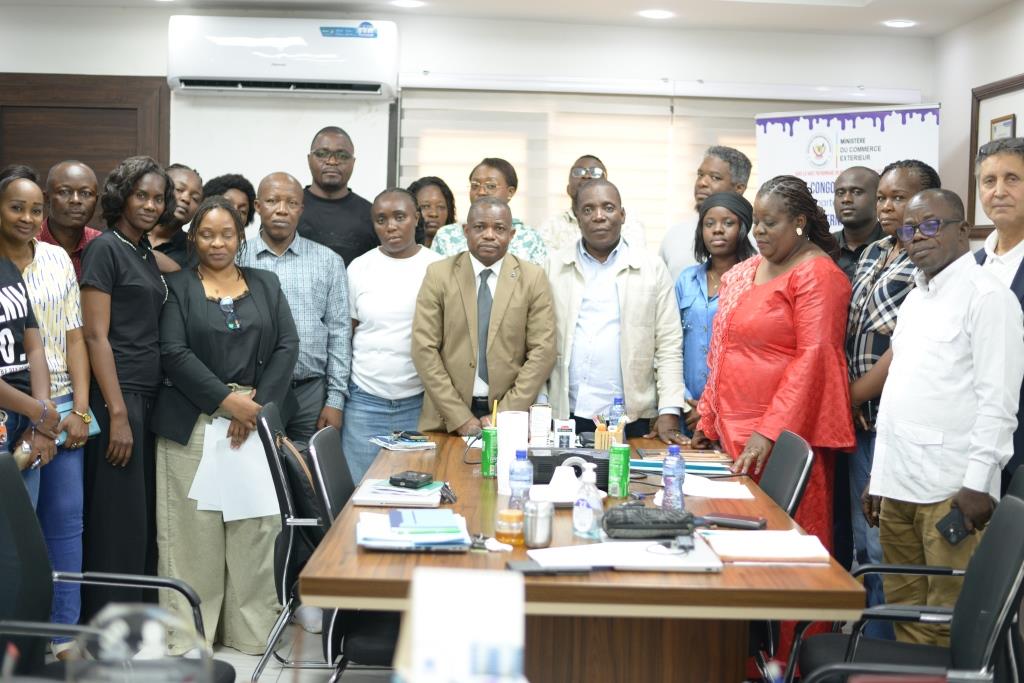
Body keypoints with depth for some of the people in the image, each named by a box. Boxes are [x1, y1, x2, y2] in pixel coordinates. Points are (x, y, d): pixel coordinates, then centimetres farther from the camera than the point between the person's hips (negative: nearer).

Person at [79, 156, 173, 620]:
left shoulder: (147, 254, 16)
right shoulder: (104, 249, -7)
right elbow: (96, 336, -13)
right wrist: (117, 414, -17)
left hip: (150, 396, 8)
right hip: (117, 395, -8)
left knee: (145, 517, 10)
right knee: (119, 518, -5)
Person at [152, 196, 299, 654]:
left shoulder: (265, 285, 14)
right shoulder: (177, 287, 4)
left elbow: (287, 346, 6)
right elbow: (174, 352, -6)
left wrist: (258, 402, -8)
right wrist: (227, 400, -14)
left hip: (257, 417, 3)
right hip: (193, 423, -2)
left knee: (255, 527, 3)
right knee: (193, 528, -1)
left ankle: (252, 630, 13)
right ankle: (188, 631, 9)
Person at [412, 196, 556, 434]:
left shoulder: (533, 278, 1)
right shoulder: (438, 274, 0)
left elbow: (543, 351, -4)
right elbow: (424, 348, -4)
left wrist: (505, 416, -12)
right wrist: (459, 417, -11)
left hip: (511, 420, 0)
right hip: (447, 419, 0)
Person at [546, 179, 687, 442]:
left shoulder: (652, 269, 6)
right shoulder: (554, 267, 8)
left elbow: (669, 345, 3)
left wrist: (669, 414, -5)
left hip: (632, 420, 0)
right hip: (565, 417, 1)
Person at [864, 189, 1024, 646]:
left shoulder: (986, 295, -7)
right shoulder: (914, 300, 18)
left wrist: (978, 482, -17)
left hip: (952, 488, -8)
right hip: (898, 484, 8)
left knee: (949, 627, -4)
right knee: (906, 616, 12)